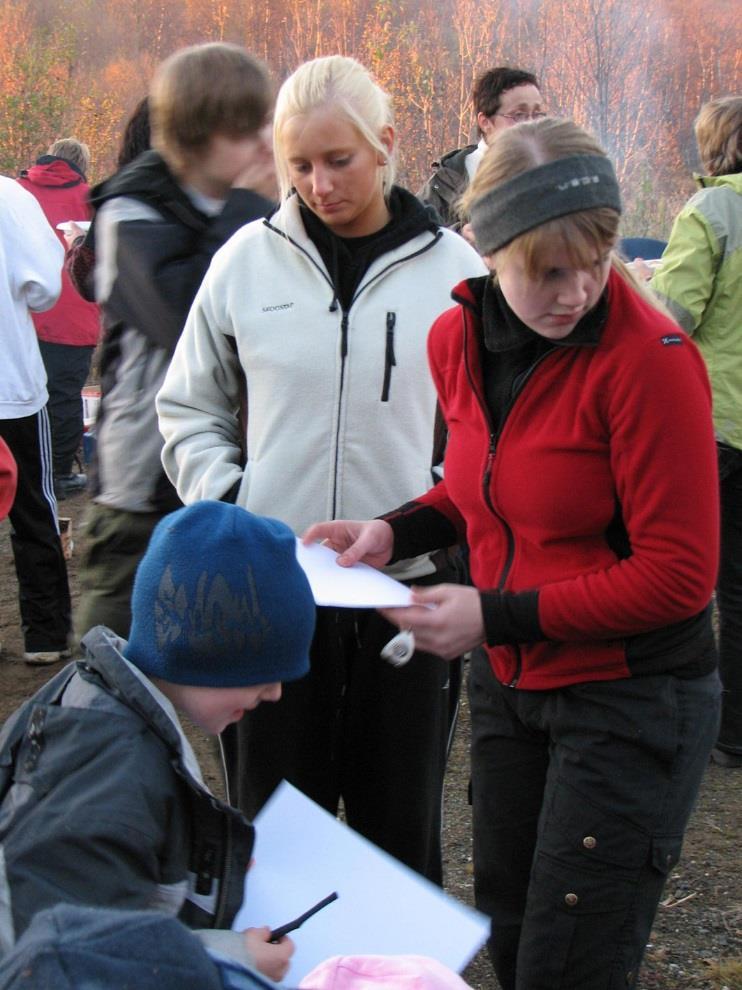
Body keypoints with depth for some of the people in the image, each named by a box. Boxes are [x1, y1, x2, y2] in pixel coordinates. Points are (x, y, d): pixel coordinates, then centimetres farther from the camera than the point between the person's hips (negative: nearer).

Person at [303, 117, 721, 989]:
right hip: (511, 686, 7)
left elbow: (679, 576, -20)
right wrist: (395, 532, -2)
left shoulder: (649, 359, -22)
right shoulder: (457, 340, -2)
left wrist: (496, 615, -20)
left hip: (631, 699, -6)